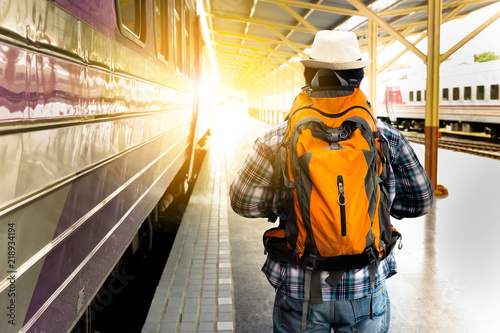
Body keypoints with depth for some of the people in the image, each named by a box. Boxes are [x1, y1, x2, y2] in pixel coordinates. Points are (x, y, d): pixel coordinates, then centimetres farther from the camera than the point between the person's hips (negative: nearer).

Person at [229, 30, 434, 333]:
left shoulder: (279, 139, -12)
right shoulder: (387, 138, -8)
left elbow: (244, 202, -3)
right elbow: (421, 201, 4)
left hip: (300, 290, 0)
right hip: (367, 289, 1)